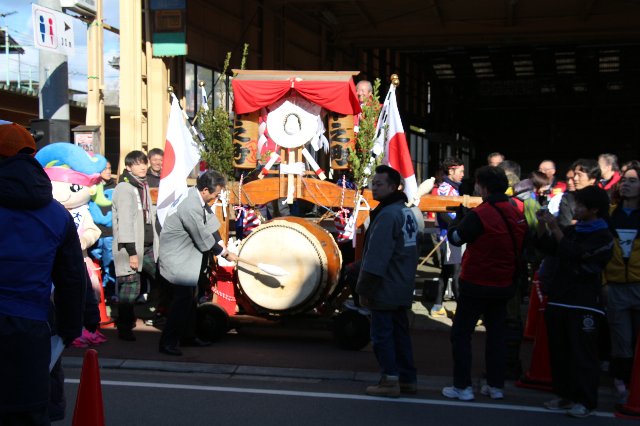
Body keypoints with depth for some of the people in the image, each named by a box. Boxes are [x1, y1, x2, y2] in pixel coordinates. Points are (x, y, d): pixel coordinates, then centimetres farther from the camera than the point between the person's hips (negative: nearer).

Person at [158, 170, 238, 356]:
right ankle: (167, 342, -4)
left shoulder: (196, 195, 0)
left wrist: (222, 247, 0)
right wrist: (224, 253, -7)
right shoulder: (191, 207, -29)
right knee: (183, 298, -10)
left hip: (187, 255, 10)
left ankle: (188, 336, 27)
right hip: (177, 258, -10)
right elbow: (204, 239, -21)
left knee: (190, 296, 16)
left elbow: (211, 223, 8)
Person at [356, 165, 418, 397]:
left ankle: (390, 380, 1)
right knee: (400, 333, 15)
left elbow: (376, 258, -22)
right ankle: (407, 379, 21)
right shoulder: (406, 212, 13)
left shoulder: (387, 215, -19)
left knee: (382, 334, -1)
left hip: (385, 289, -10)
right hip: (402, 290, 10)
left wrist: (364, 289, -17)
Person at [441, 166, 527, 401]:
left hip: (476, 284, -6)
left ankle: (462, 386, 4)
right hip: (503, 284, 7)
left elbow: (455, 237, -7)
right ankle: (496, 385, 21)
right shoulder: (516, 213, 2)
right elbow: (520, 246, 13)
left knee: (461, 333, 4)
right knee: (497, 333, 16)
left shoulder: (479, 214, -19)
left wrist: (459, 214, 6)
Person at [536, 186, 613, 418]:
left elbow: (575, 255, -17)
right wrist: (542, 225, -1)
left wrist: (555, 229, -16)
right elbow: (546, 247, 15)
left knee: (582, 353, -5)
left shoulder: (603, 237, -5)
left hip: (584, 304, -6)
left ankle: (585, 401, 0)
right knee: (559, 351, 9)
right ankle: (565, 394, 18)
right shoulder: (571, 230, 14)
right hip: (559, 300, 6)